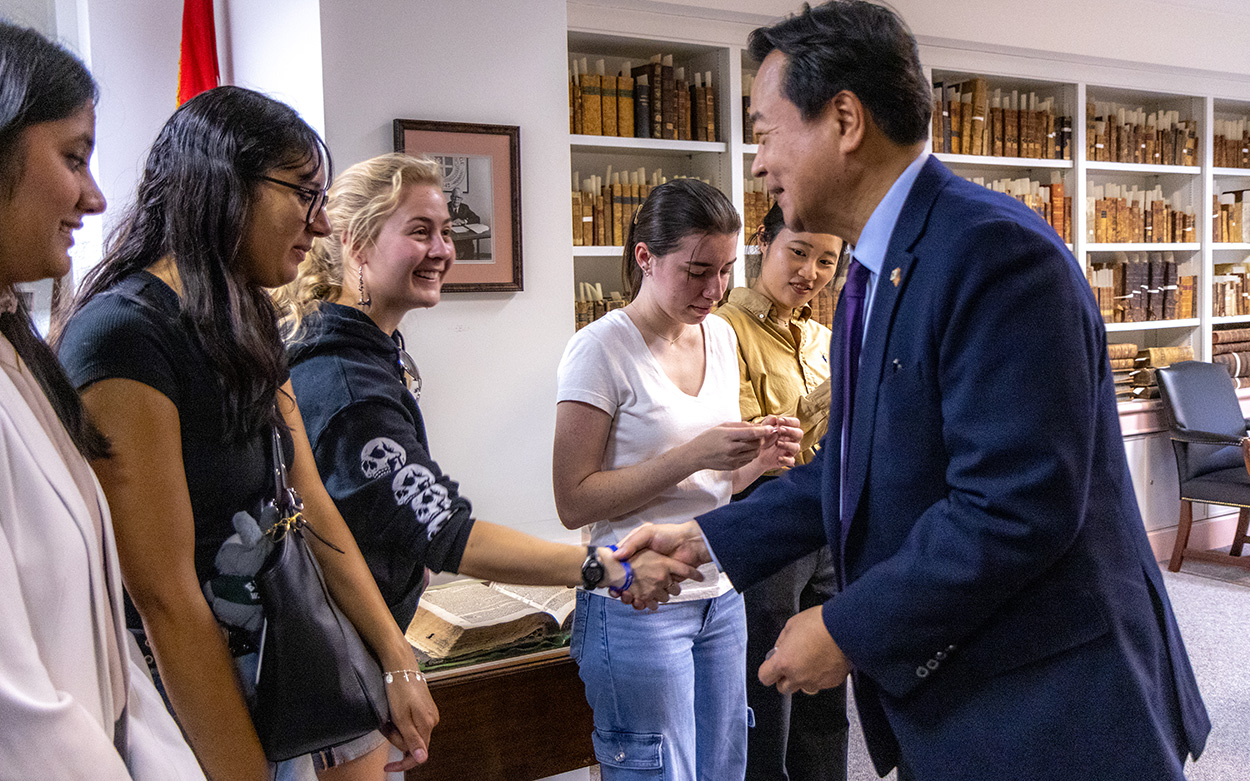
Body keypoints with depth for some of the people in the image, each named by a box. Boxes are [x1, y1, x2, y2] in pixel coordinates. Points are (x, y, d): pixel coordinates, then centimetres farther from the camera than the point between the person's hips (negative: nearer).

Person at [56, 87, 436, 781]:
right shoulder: (122, 334, -20)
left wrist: (398, 662, 1)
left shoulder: (248, 329, 8)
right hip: (194, 699, -8)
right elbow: (166, 599, -22)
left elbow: (313, 510, 5)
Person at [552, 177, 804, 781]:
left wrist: (758, 459, -3)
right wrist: (693, 455, -22)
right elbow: (574, 501, -16)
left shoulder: (720, 336, 8)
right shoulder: (602, 348, -13)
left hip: (720, 596, 7)